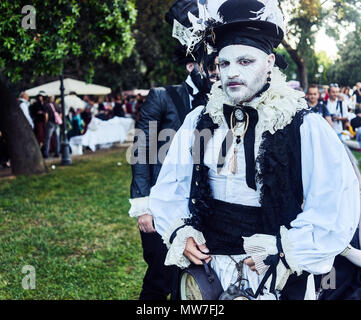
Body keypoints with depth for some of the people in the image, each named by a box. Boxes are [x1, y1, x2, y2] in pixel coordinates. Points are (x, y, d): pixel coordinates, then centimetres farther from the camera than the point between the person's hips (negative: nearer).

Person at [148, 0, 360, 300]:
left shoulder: (306, 128, -11)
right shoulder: (197, 122, -1)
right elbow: (169, 190, 8)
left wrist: (284, 251, -17)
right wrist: (180, 233, -6)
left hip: (279, 279, -3)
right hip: (205, 269, 3)